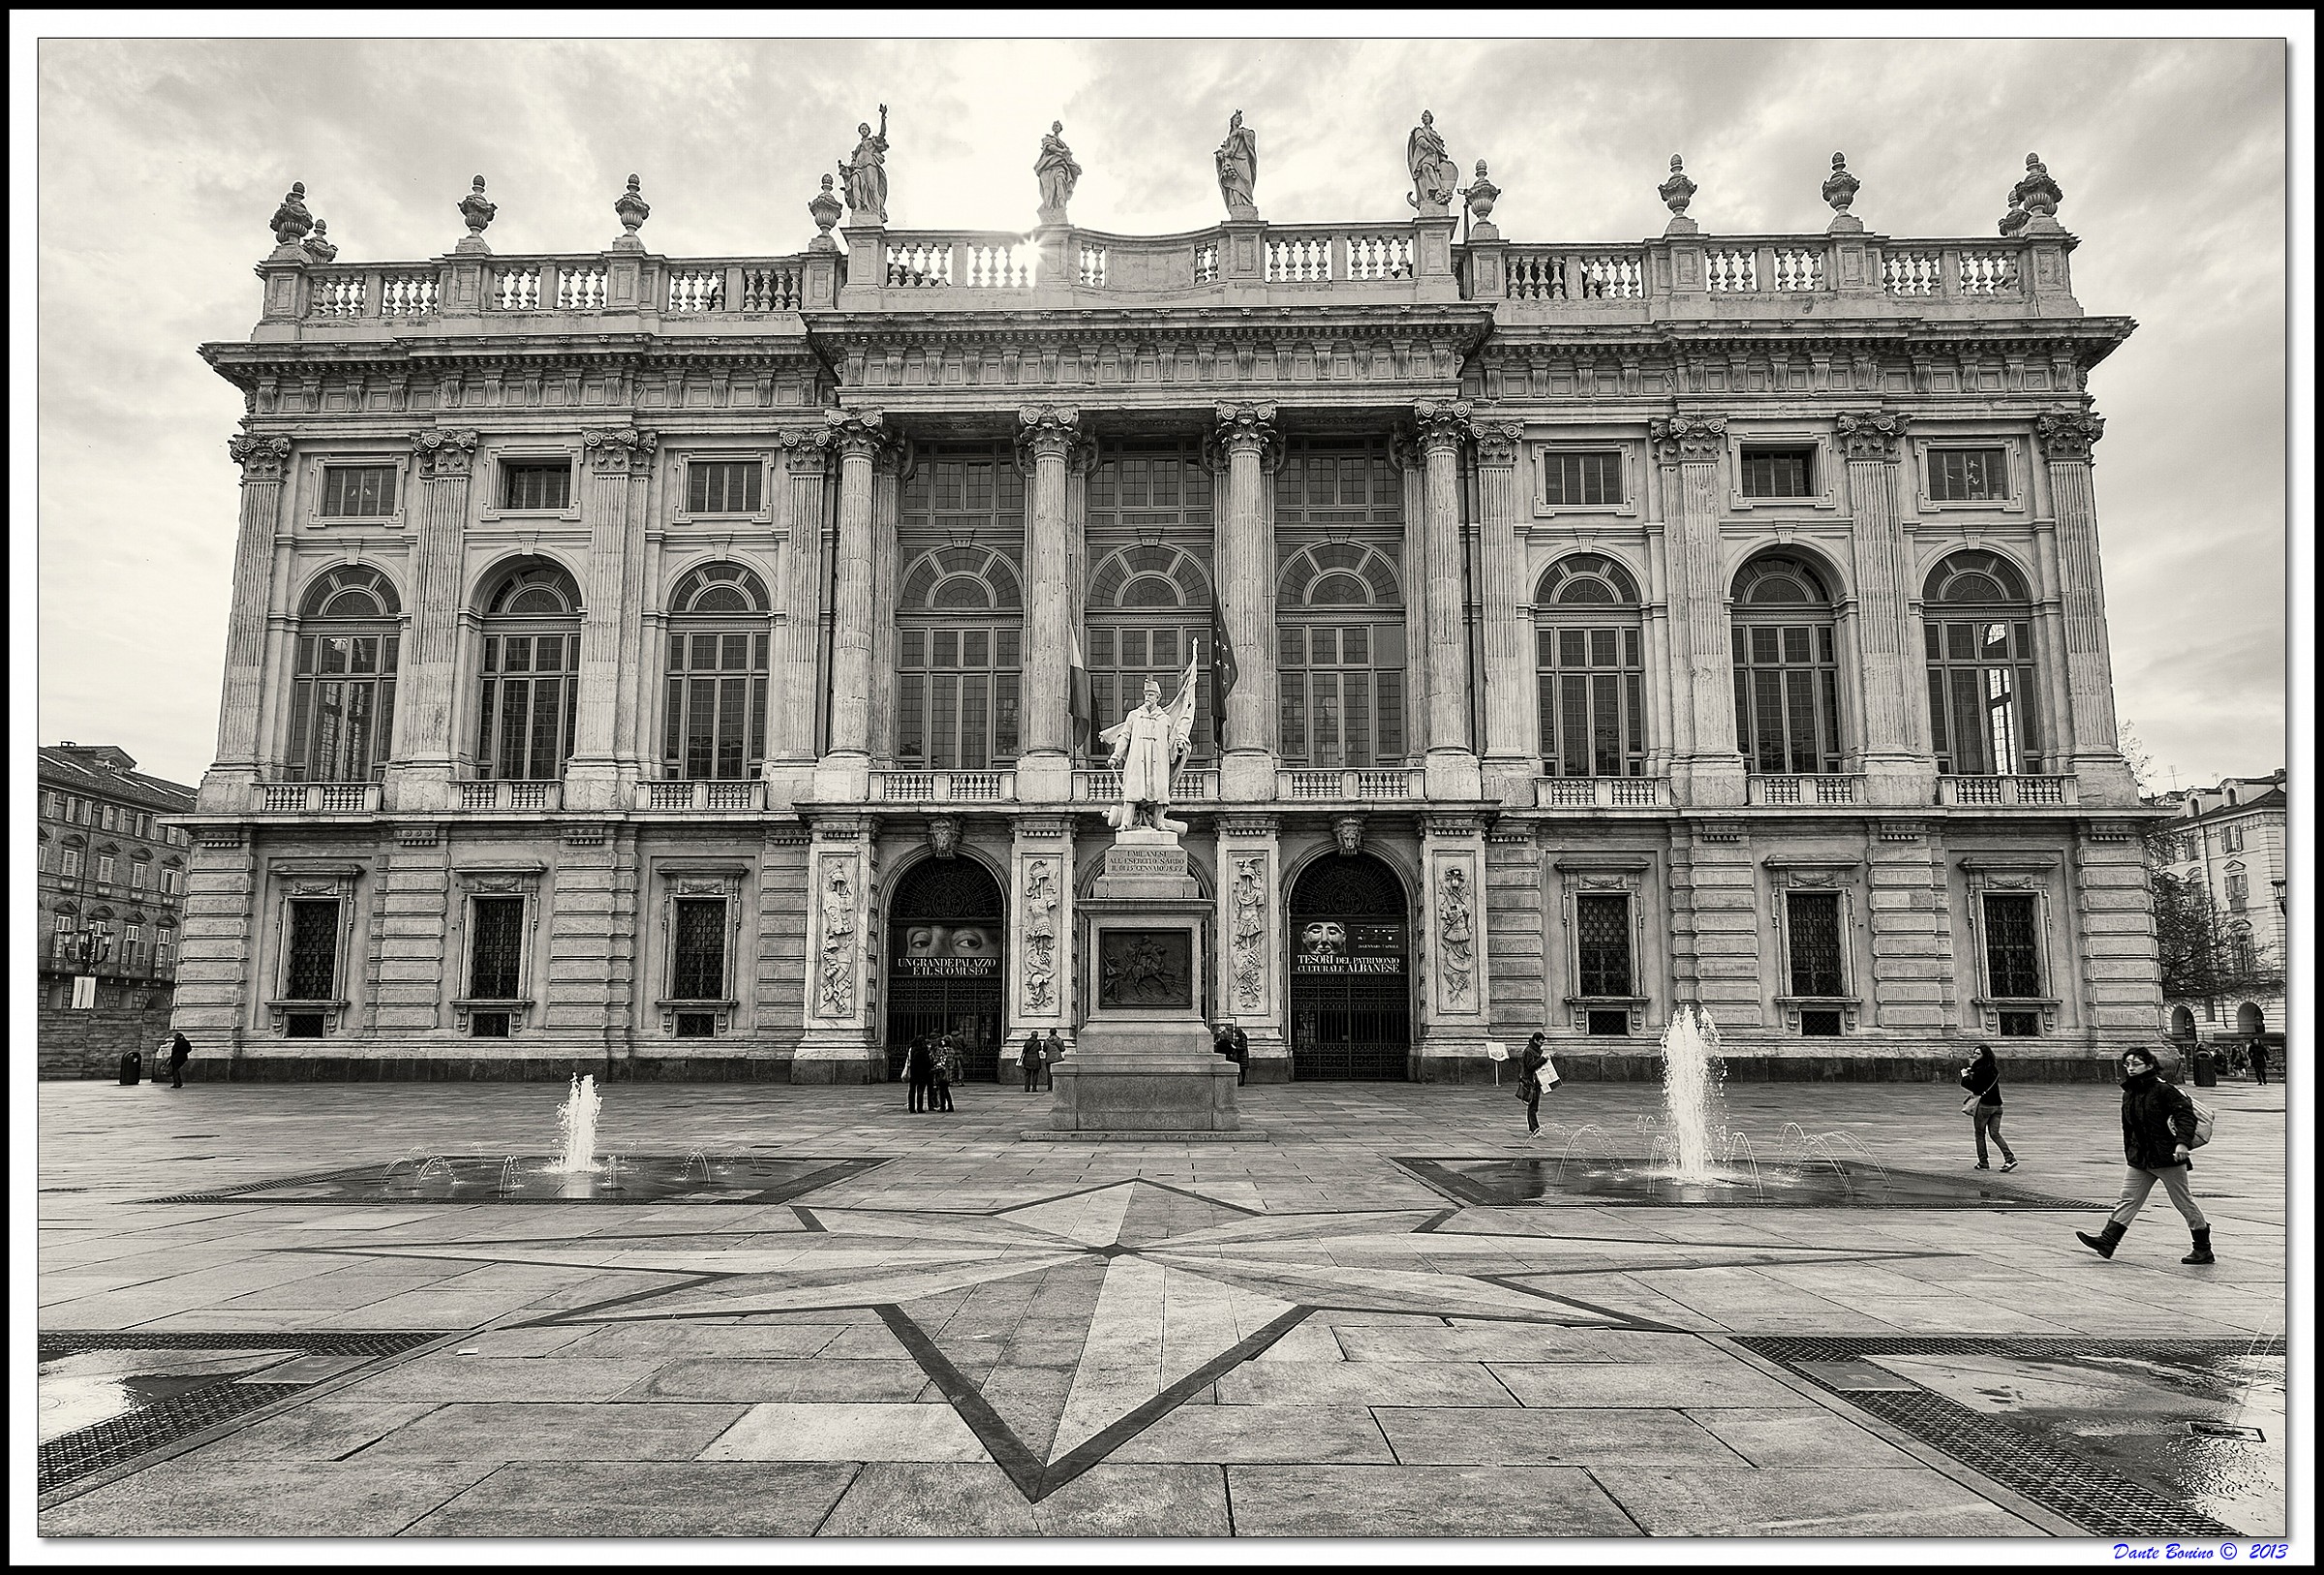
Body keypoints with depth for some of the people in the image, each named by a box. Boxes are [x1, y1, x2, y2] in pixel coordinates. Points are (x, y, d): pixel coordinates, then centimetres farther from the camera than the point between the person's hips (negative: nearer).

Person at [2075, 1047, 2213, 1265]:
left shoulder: (2163, 1090, -13)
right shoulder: (2129, 1094, 9)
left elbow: (2186, 1113, -19)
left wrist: (2182, 1142, -29)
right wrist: (2130, 1153, 18)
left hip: (2167, 1157, -7)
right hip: (2139, 1159, 7)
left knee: (2184, 1202, 5)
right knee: (2129, 1199, 4)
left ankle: (2203, 1249, 19)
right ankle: (2107, 1241, 0)